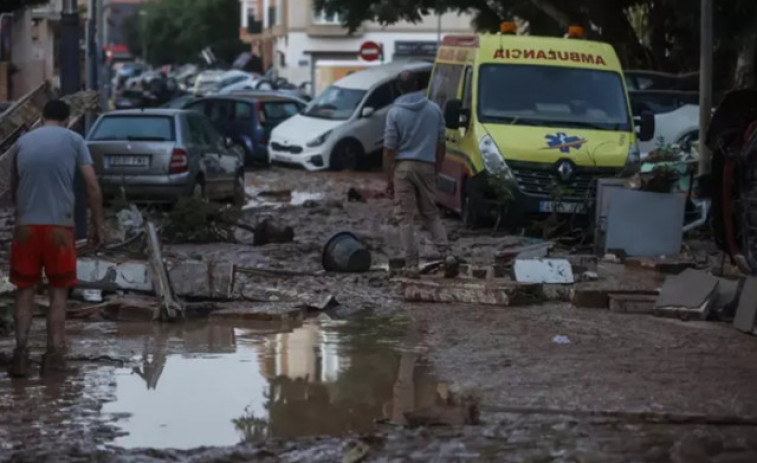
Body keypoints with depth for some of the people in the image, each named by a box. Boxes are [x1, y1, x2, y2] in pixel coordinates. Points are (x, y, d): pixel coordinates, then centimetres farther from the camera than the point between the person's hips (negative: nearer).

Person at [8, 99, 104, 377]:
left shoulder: (22, 142, 10)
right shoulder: (74, 140, 2)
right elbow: (92, 186, -4)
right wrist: (98, 226, 3)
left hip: (25, 226, 2)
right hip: (59, 226, -2)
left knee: (25, 290, 9)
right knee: (59, 291, 10)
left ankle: (21, 349, -5)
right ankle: (54, 353, 5)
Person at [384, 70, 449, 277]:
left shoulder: (395, 113, -7)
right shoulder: (434, 109, 2)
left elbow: (389, 148, -7)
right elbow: (440, 144, 8)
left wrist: (389, 178, 0)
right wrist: (437, 170, 19)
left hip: (403, 167, -3)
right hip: (427, 167, 3)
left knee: (405, 217, 1)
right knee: (431, 213, 17)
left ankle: (411, 265, -3)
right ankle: (445, 253, 2)